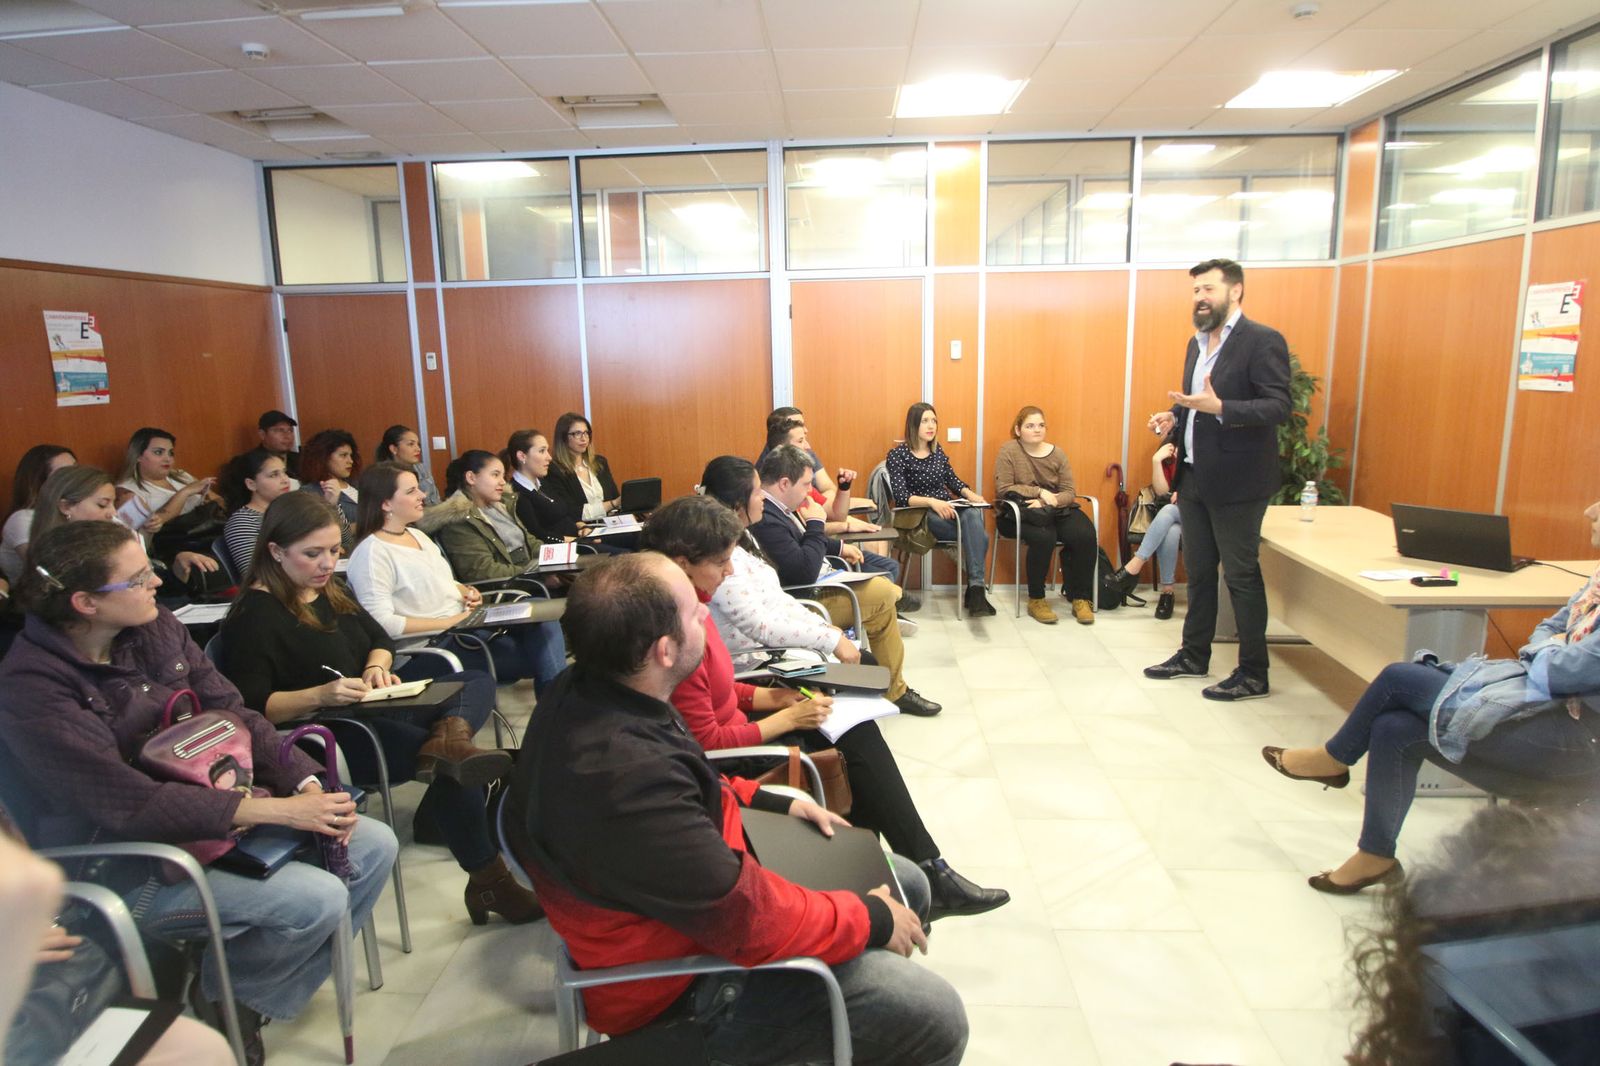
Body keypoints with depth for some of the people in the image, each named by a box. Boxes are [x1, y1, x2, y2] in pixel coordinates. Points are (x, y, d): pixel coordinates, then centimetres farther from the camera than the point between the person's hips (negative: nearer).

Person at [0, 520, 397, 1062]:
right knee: (317, 899, -23)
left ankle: (258, 996, 16)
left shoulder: (157, 627, -2)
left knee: (375, 846, -1)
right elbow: (132, 804, -28)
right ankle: (212, 997, 9)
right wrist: (279, 810, -29)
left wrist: (307, 784, -15)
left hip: (211, 807, 8)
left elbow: (232, 713, 0)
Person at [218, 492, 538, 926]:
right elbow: (250, 707, -19)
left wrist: (377, 667, -3)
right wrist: (320, 695, -33)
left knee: (478, 682, -3)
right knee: (457, 767, -26)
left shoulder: (329, 589, 14)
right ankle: (488, 882, -14)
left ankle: (447, 739, -38)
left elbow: (380, 637, 19)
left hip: (370, 710, 10)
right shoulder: (254, 616, -12)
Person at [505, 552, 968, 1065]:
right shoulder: (627, 780, -38)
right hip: (680, 987, -9)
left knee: (907, 885, 14)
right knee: (935, 1018, -14)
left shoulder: (586, 690, -8)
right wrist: (872, 920, -12)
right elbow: (751, 919, -28)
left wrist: (773, 802, 5)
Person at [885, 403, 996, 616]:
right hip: (919, 516, -5)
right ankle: (975, 588, -16)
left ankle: (975, 590, -36)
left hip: (947, 510, 5)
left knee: (973, 514, -32)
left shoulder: (937, 450, 14)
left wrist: (968, 493, 0)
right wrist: (932, 502, -30)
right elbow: (901, 497, -14)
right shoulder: (897, 455, -5)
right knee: (978, 535, -27)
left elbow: (952, 480, 23)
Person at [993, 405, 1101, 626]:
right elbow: (1004, 488, -11)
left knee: (1086, 536, -25)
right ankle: (1036, 600, -17)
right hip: (1019, 512, -4)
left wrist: (1050, 501, -18)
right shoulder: (1009, 450, -3)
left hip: (1056, 510, 4)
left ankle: (1081, 599, -10)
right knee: (1044, 537, -36)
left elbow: (1069, 492, 2)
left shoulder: (1057, 453, 8)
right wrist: (1040, 492, -16)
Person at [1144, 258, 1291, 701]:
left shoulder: (1262, 341, -11)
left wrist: (1219, 408, -31)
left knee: (1241, 576, 0)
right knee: (1198, 571, 16)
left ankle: (1254, 674, 12)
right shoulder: (1197, 343, 14)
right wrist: (1174, 418, 2)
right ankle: (1193, 656, 29)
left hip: (1236, 480, -8)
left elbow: (1278, 406, -18)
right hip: (1194, 477, 8)